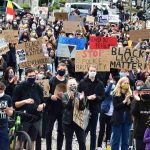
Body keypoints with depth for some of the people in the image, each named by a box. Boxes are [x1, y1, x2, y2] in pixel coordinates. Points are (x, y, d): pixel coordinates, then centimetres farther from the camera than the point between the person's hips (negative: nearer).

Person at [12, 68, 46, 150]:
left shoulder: (39, 88, 7)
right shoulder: (19, 88, -5)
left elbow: (43, 102, 18)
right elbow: (14, 104, -6)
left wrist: (42, 105, -5)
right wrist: (24, 101, -21)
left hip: (36, 119, 4)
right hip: (23, 119, -4)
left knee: (32, 140, 10)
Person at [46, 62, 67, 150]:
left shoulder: (68, 81, 7)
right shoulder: (52, 80, 1)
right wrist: (51, 96, -22)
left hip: (63, 110, 2)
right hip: (52, 109, -2)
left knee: (61, 131, 7)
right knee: (49, 130, -2)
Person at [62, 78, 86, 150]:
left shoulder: (79, 95, 3)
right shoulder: (64, 95, 0)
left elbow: (82, 108, -4)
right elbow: (66, 106, -15)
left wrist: (81, 100, -22)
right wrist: (71, 98, -32)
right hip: (68, 121, -1)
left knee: (82, 142, -2)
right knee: (68, 142, 4)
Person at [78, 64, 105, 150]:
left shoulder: (100, 84, 5)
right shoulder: (82, 82, 1)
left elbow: (102, 97, 3)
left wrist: (96, 97, -15)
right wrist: (87, 98, -17)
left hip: (95, 110, 1)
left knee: (93, 132, 8)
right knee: (84, 131, 3)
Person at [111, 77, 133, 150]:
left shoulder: (130, 94, 5)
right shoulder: (116, 94, -4)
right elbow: (116, 107, -12)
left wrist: (129, 102, -19)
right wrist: (124, 101, -22)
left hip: (127, 119, 3)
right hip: (117, 119, -3)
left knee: (125, 140, 8)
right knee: (116, 139, 2)